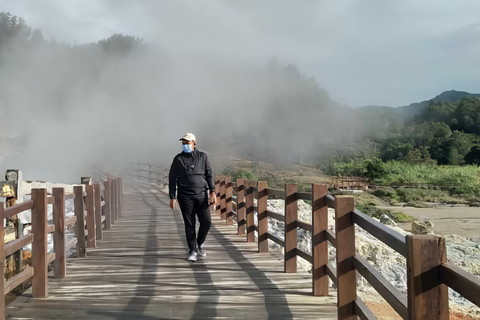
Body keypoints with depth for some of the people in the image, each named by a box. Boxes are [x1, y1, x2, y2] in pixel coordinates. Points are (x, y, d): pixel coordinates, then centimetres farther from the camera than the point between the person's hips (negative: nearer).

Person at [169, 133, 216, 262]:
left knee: (206, 221, -6)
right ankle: (193, 250, 13)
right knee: (189, 224, 1)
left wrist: (212, 191, -2)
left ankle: (200, 243, 21)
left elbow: (209, 175, 9)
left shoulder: (202, 157, 9)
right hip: (185, 197, -1)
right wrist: (172, 198, 0)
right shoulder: (178, 159, 5)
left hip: (201, 195, 1)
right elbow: (172, 178, 5)